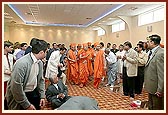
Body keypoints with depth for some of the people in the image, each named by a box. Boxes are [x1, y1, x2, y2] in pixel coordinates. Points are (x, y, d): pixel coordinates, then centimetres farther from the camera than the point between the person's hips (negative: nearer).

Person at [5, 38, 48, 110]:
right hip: (21, 96, -6)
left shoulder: (40, 63, -4)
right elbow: (16, 87, -26)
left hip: (34, 93, 7)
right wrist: (27, 105, -19)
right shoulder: (21, 63, -26)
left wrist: (42, 96, 0)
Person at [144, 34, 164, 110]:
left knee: (157, 108, 10)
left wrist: (160, 90, -21)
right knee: (151, 107, 24)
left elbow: (162, 74, -24)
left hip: (156, 89, -9)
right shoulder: (152, 52, 7)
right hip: (151, 87, 9)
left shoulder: (160, 53, -23)